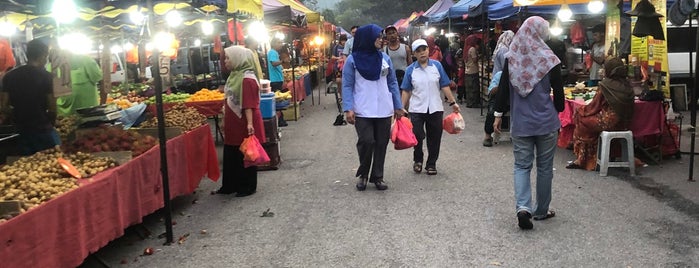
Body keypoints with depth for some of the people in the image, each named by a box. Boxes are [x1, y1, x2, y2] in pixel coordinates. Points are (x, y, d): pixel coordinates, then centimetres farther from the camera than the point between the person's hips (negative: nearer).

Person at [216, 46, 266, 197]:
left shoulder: (247, 78, -18)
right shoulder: (234, 75, 11)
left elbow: (249, 104, -25)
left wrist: (250, 123, -30)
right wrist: (226, 121, 23)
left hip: (243, 125, -9)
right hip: (233, 125, 9)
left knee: (245, 156, 3)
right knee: (230, 155, 15)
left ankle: (248, 187, 15)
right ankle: (230, 186, 27)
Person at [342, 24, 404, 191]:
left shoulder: (385, 58, 7)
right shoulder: (353, 60, -3)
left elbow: (392, 83, 12)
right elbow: (347, 86, -3)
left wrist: (398, 106, 9)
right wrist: (348, 109, -13)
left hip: (384, 110, 4)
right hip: (362, 111, -4)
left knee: (381, 144, 7)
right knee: (366, 141, -11)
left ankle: (377, 177, 21)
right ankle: (362, 174, 13)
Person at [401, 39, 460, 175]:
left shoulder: (437, 65, 3)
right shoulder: (411, 70, 2)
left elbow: (445, 86, 5)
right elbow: (406, 91, 4)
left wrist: (452, 102, 4)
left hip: (435, 108, 1)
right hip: (417, 109, -1)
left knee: (434, 138, 6)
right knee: (417, 136, -3)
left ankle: (431, 164, 21)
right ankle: (417, 160, 22)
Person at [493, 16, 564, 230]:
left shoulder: (511, 58, -2)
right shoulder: (549, 59, -7)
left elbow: (503, 88, 1)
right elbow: (558, 92, 0)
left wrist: (498, 115, 10)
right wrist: (558, 112, 18)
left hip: (520, 123, 1)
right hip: (546, 123, -1)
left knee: (522, 166, 8)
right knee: (544, 167, 12)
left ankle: (523, 207, -12)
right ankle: (541, 211, 21)